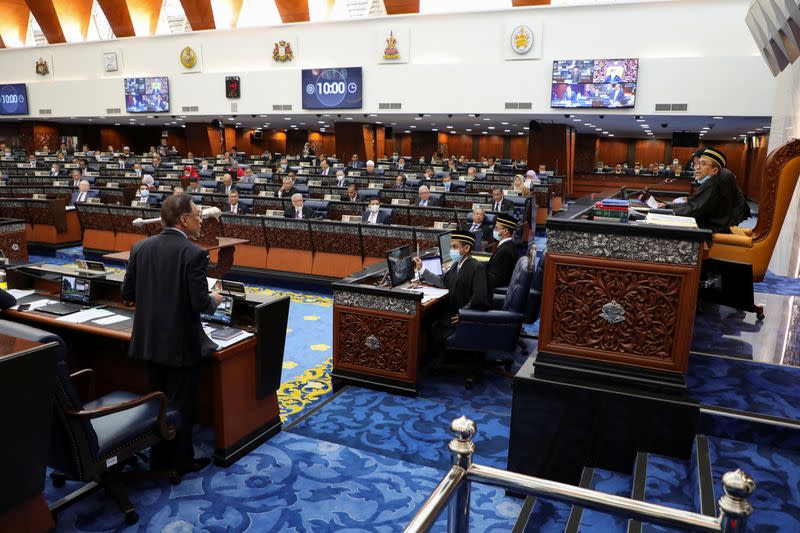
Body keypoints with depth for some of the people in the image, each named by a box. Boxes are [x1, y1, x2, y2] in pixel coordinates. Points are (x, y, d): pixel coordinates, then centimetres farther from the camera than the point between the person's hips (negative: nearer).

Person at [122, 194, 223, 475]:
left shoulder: (140, 247, -1)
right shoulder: (194, 253, -19)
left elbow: (127, 293, 4)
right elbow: (200, 303, -21)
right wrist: (214, 300, 1)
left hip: (150, 339, 6)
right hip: (182, 342, -6)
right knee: (181, 404, 10)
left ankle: (159, 457, 33)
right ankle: (181, 461, 23)